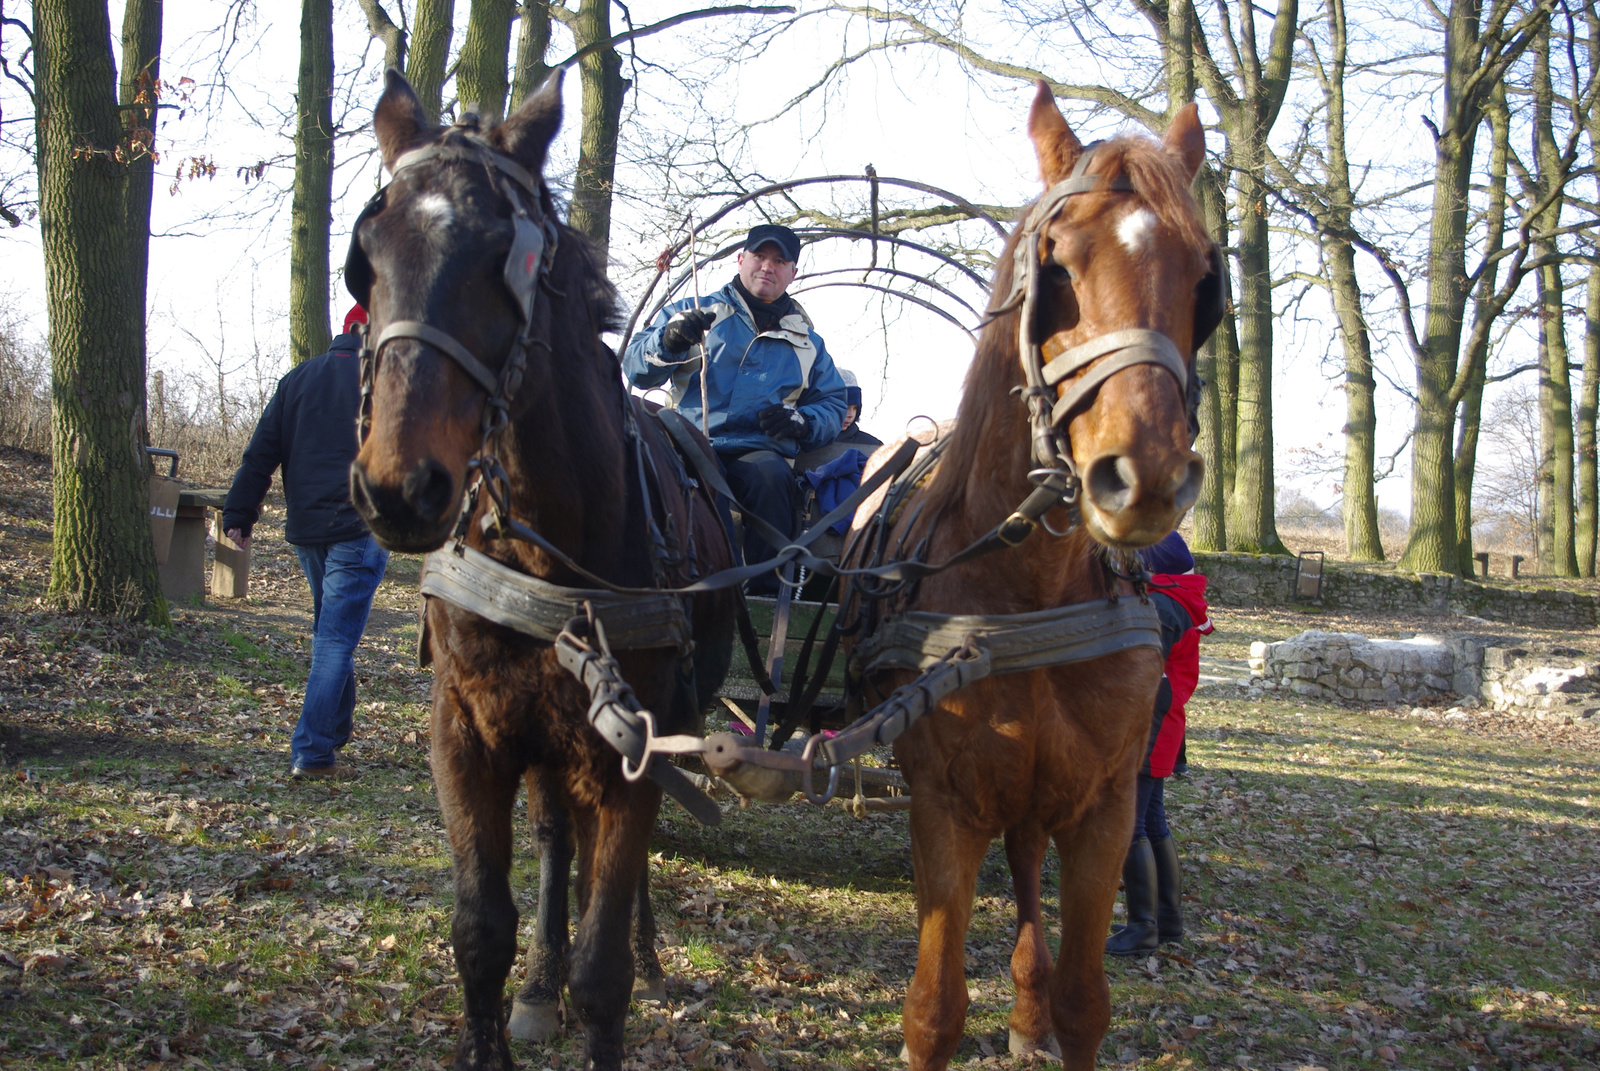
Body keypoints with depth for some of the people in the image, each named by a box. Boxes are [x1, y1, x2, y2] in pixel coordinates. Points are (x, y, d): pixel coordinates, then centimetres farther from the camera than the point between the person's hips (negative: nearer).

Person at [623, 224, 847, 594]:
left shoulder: (807, 342, 27)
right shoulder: (694, 312, 20)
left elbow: (833, 405, 26)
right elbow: (636, 367, 10)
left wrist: (799, 422, 2)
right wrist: (669, 340, -13)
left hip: (758, 451, 1)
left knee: (772, 476, -36)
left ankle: (766, 595, -31)